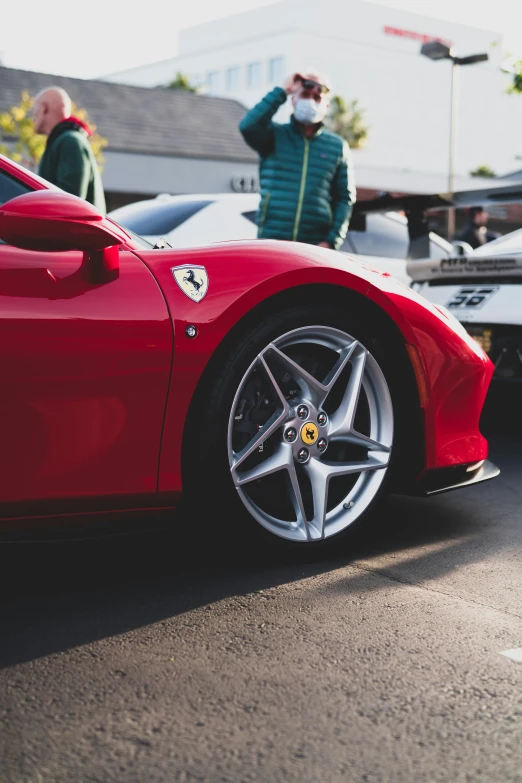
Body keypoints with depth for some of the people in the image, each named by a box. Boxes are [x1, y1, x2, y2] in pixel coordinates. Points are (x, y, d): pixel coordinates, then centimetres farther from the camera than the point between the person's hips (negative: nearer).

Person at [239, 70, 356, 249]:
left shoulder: (338, 146, 12)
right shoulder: (274, 136, 10)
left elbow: (345, 198, 9)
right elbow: (248, 126, -13)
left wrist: (332, 241, -4)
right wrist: (281, 92, -5)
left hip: (316, 247, 1)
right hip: (271, 242, -1)